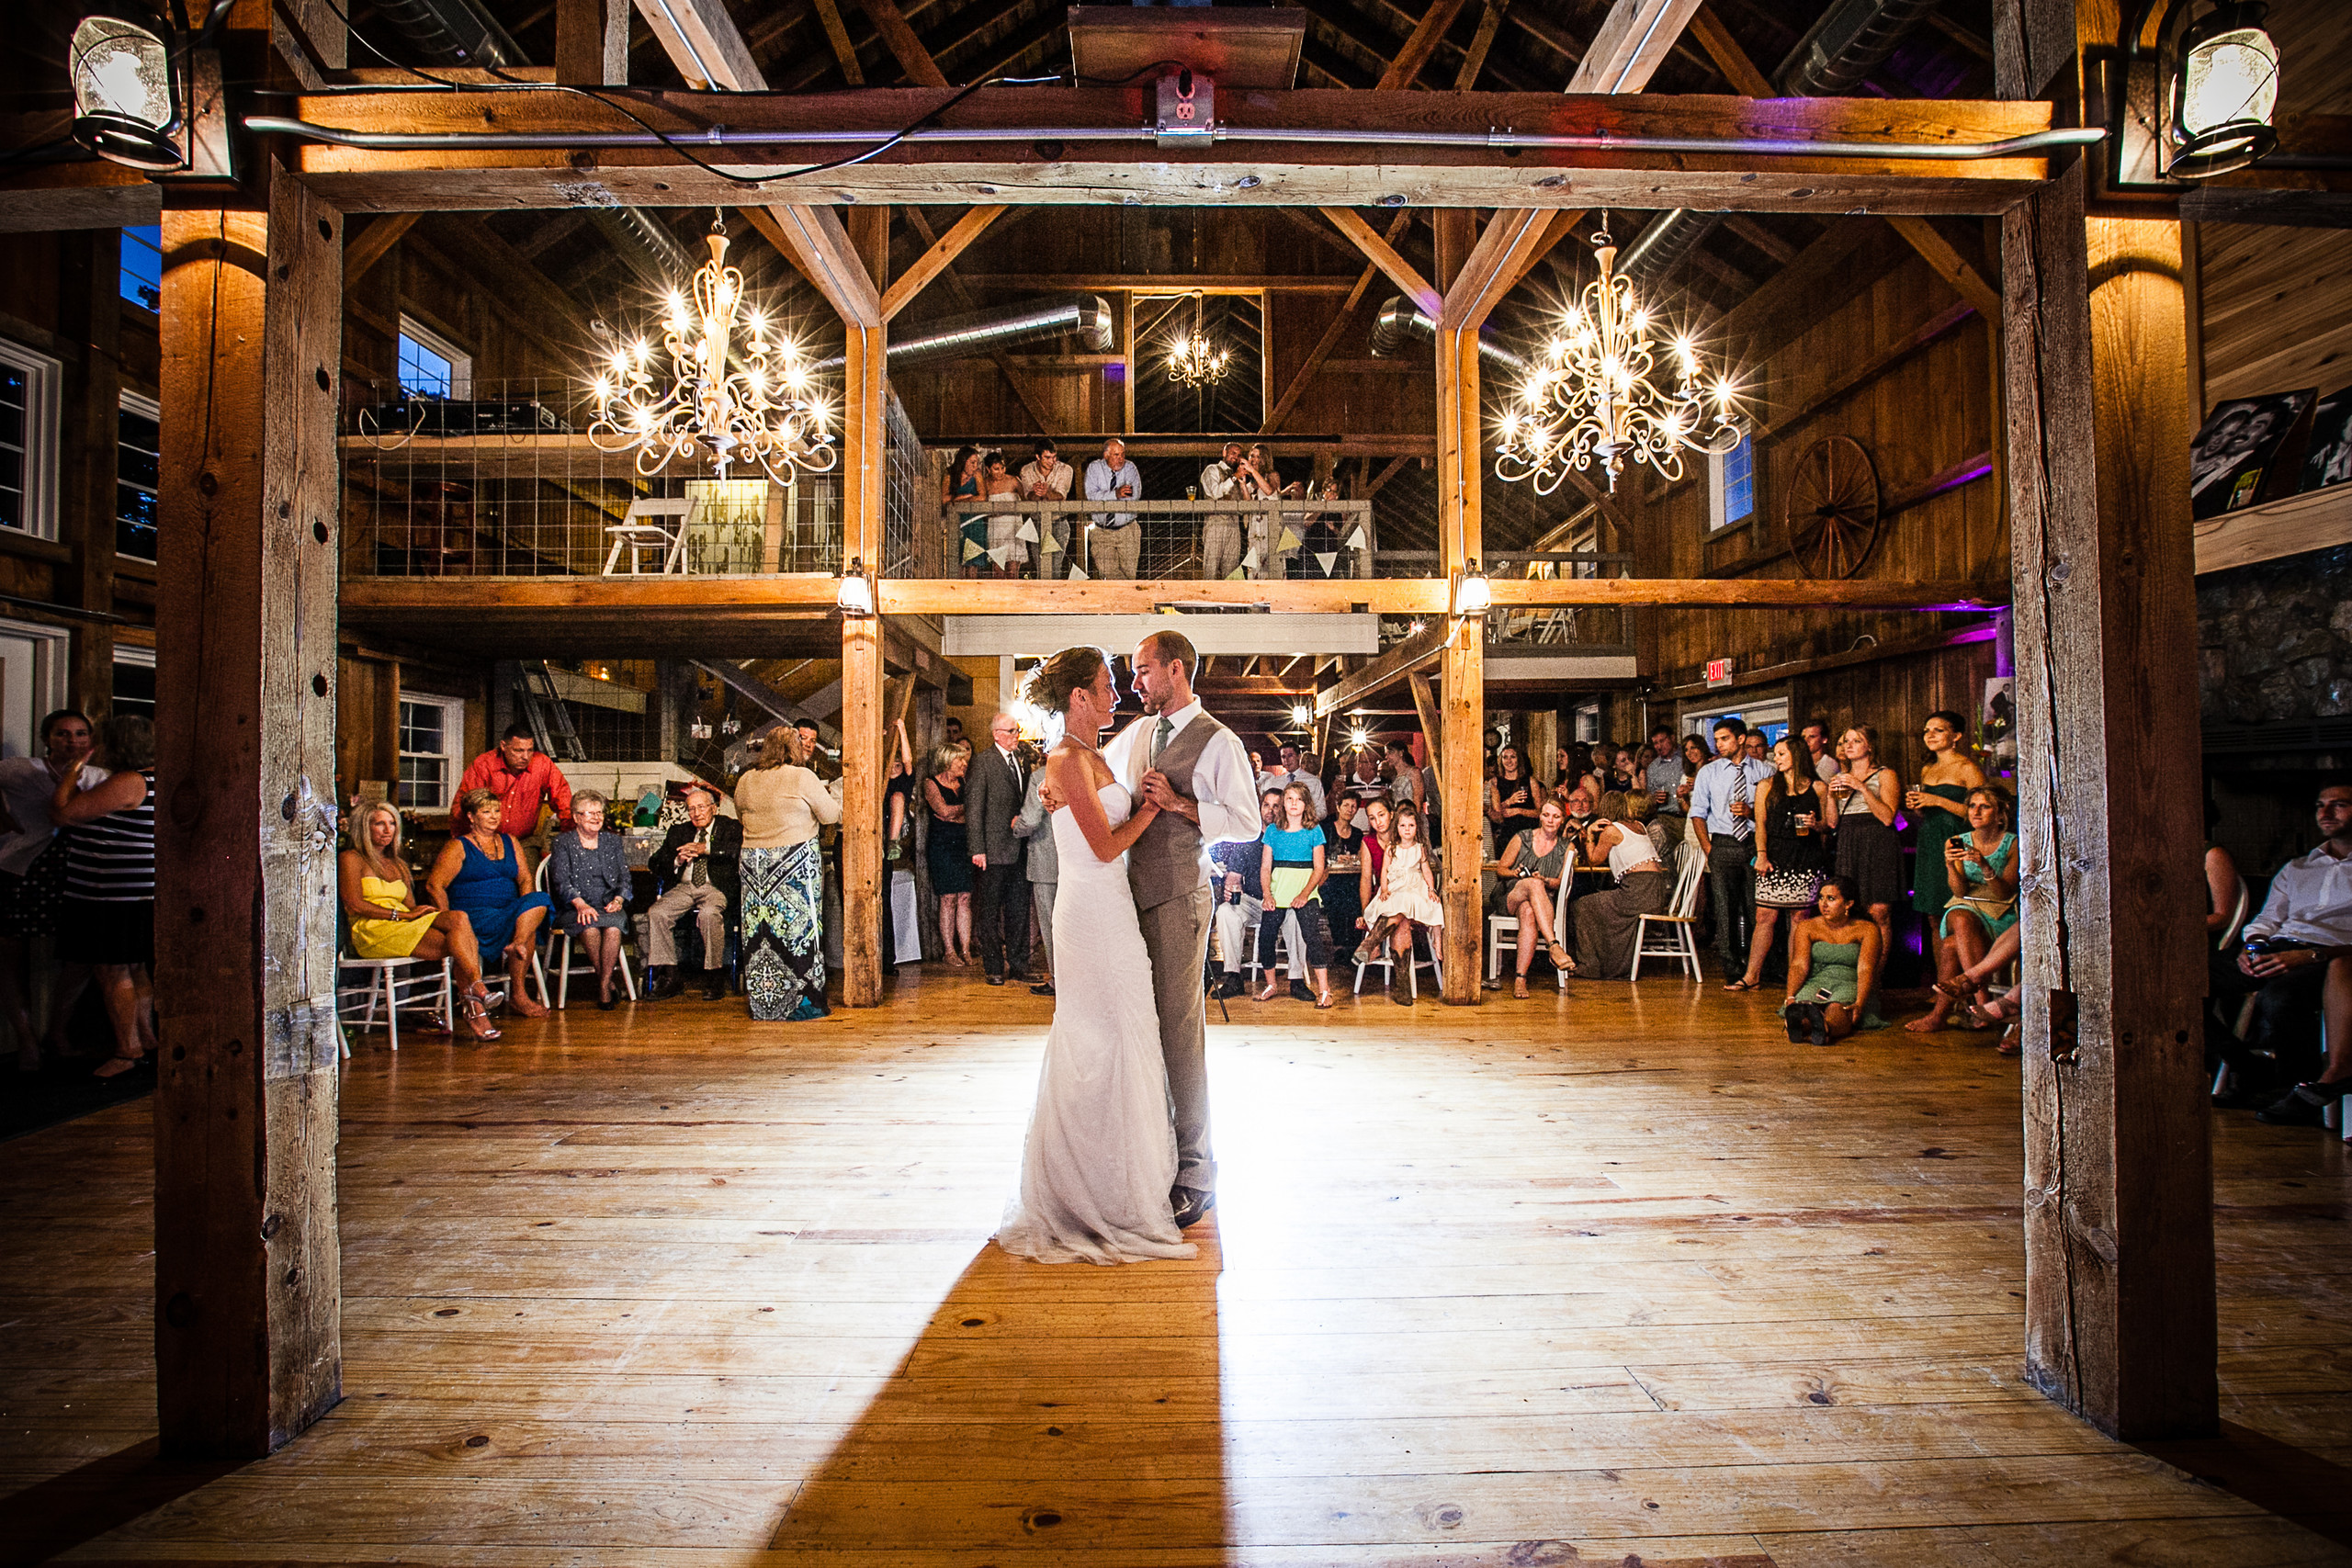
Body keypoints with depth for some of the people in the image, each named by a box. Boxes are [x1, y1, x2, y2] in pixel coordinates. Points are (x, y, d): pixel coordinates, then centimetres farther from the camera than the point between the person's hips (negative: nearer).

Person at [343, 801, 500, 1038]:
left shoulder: (398, 865, 28)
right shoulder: (351, 859, 8)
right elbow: (354, 905, -6)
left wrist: (418, 911, -5)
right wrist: (402, 915, -14)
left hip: (405, 928, 5)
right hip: (372, 932, -5)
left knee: (458, 918, -30)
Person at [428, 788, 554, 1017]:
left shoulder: (509, 842, 21)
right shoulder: (458, 847, 4)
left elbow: (525, 878, 15)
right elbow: (434, 886, -5)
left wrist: (525, 906, -5)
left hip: (510, 911, 5)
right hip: (473, 915, -5)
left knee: (540, 900, -29)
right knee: (528, 931, -31)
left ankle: (517, 943, -42)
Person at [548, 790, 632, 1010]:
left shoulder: (613, 841, 19)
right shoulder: (563, 843, 9)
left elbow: (624, 877, 13)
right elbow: (561, 881, -4)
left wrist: (618, 899, -8)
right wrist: (580, 904, -21)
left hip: (608, 907, 2)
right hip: (573, 909, -2)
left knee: (613, 927, -33)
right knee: (590, 927, -35)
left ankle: (603, 986, -25)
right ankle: (607, 982, -18)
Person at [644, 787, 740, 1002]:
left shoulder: (731, 828, 12)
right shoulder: (678, 832, 24)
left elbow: (738, 850, -9)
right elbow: (656, 864, 19)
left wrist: (705, 848, -11)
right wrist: (678, 861, -2)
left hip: (716, 887, -5)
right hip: (684, 887, 5)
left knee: (708, 914, -36)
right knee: (656, 913, -23)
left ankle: (715, 978, -22)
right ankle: (670, 975, -13)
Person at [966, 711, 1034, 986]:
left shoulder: (1022, 760, 13)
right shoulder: (983, 761, -5)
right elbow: (973, 807, -9)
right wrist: (977, 849, -13)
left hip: (1018, 848, 6)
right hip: (993, 848, -6)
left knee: (1019, 910, 9)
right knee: (990, 912, 3)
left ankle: (1018, 966, 18)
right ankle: (993, 968, 13)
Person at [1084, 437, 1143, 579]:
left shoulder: (1130, 468, 3)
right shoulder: (1094, 468, 2)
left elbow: (1135, 495, -13)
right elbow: (1092, 496, -11)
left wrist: (1104, 497, -12)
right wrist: (1115, 494, -24)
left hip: (1127, 531, 0)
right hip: (1102, 531, 0)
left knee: (1129, 571, -9)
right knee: (1106, 571, -15)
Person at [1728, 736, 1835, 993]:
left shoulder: (1818, 788, 9)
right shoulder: (1767, 787, 12)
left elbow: (1829, 824, 13)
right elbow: (1761, 824, 7)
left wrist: (1816, 825, -10)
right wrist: (1761, 855, -5)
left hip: (1807, 859, -1)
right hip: (1774, 857, 1)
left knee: (1799, 917, -1)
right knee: (1765, 916, -3)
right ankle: (1752, 975, -1)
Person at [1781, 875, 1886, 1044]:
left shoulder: (1867, 929, 4)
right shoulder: (1807, 927, 10)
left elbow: (1865, 969, -10)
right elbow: (1799, 965, -4)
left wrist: (1859, 1003, -28)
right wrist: (1790, 997, -22)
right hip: (1815, 983, 2)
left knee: (1836, 1010, -38)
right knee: (1804, 1004, -36)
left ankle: (1824, 1028, -71)